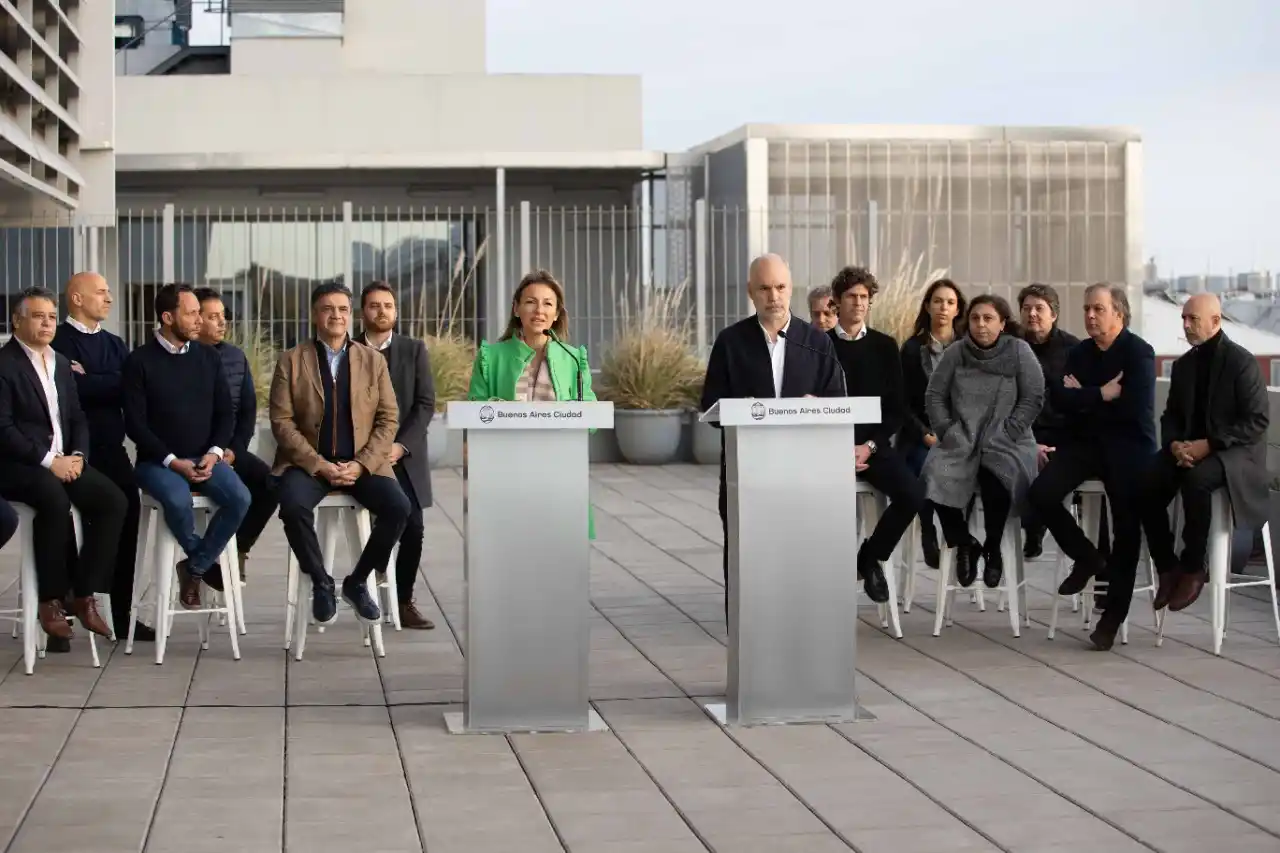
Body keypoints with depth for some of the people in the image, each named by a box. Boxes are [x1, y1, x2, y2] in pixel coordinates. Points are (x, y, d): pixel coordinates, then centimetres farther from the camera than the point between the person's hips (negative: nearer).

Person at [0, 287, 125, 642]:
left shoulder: (61, 363, 17)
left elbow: (77, 419, 18)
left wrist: (77, 456, -2)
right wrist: (48, 461, -19)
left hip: (64, 461, 7)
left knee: (113, 500, -16)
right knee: (55, 499, -36)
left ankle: (83, 595, -10)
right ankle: (50, 599, -21)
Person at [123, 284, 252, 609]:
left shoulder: (209, 357, 8)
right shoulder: (140, 361, -4)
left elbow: (225, 413, 9)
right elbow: (135, 423, -8)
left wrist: (214, 453, -9)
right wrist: (172, 461, -17)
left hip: (205, 458, 4)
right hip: (157, 460, -4)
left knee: (240, 498, -25)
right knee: (178, 500, -35)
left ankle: (195, 568, -6)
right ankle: (205, 560, -4)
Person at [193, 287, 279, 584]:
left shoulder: (236, 356, 12)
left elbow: (248, 410, 11)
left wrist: (235, 449, -4)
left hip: (228, 450, 5)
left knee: (269, 482, -21)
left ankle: (237, 549, -3)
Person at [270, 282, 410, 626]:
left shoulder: (374, 360, 8)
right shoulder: (291, 361, 3)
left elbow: (388, 420, 4)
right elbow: (282, 421, -3)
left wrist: (361, 464, -11)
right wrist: (319, 465, -15)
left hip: (362, 463, 2)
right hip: (309, 462, -1)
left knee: (398, 507, -25)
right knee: (293, 506, -33)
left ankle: (357, 582, -2)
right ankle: (321, 582, -9)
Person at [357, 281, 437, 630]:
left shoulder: (414, 350, 7)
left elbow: (425, 404, 1)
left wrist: (400, 445, -11)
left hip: (404, 455, 1)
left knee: (412, 528, -9)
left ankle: (403, 601, 4)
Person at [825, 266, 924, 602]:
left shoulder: (884, 346, 9)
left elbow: (896, 409, 7)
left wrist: (870, 446, -8)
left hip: (873, 445, 2)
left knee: (913, 493, -25)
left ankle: (871, 555, 1)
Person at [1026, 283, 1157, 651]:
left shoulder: (1139, 352, -5)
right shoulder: (1079, 353, 13)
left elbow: (1135, 407, -17)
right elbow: (1059, 398, -2)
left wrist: (1083, 400, -7)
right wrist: (1102, 395, -14)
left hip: (1128, 447, -5)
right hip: (1085, 442, 5)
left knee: (1126, 527, -18)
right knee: (1042, 493, -20)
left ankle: (1113, 614, -8)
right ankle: (1086, 558, 4)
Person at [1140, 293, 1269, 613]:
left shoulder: (1242, 362, -9)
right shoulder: (1183, 365, 12)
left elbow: (1258, 420, -13)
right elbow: (1171, 415, 15)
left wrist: (1210, 444, -21)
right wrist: (1174, 444, -9)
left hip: (1235, 451, -6)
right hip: (1189, 449, 6)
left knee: (1196, 479, -38)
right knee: (1148, 485, -23)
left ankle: (1193, 568, -22)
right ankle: (1167, 568, -10)